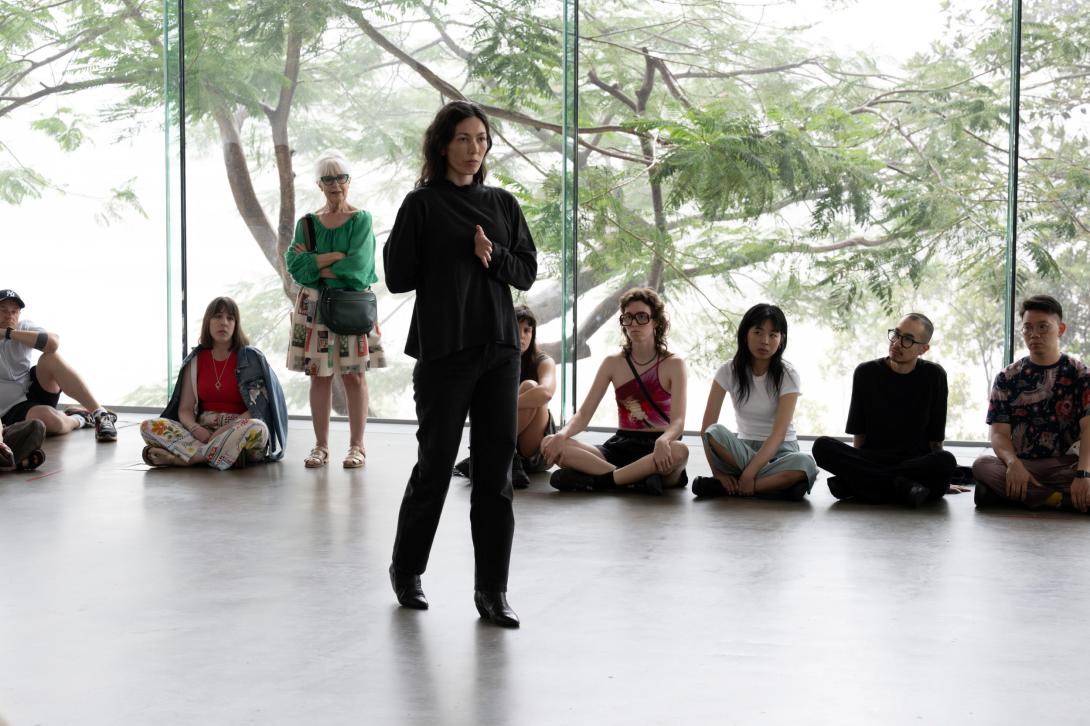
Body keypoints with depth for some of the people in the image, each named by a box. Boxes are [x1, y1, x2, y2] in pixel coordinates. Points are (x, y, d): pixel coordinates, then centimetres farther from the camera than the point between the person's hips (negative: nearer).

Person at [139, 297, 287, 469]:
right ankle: (227, 453, -31)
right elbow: (185, 409, 8)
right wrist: (196, 429, -15)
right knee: (149, 427, -19)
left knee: (257, 429, -38)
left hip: (237, 431, -3)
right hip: (202, 431, 3)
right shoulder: (195, 360, 12)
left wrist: (226, 429, -19)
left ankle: (181, 457, -28)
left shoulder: (251, 358, 3)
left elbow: (258, 409, -4)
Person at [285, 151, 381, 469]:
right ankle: (321, 446, 11)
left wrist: (315, 263, -8)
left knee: (354, 375, 0)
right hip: (314, 308, 3)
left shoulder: (361, 220, 0)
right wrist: (337, 257, -13)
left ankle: (357, 445, 7)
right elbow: (295, 265, -5)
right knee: (319, 375, 4)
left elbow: (357, 266, -13)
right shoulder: (308, 223, 9)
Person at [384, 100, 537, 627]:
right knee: (436, 464, 6)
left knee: (495, 470, 2)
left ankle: (492, 589, 8)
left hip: (499, 349, 4)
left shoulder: (502, 204, 10)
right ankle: (406, 569, 27)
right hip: (443, 351, -3)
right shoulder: (422, 205, -2)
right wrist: (458, 261, -3)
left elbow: (527, 272, 9)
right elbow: (397, 276, -5)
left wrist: (493, 257, -9)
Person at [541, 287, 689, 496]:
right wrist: (562, 434, -21)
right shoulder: (613, 363, 8)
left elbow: (678, 421, -12)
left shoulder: (673, 364, 0)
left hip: (655, 449, -3)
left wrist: (662, 442, -37)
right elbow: (583, 414, 3)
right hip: (620, 447, 3)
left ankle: (600, 480, -29)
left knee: (679, 451, -41)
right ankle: (638, 479, -31)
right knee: (550, 444, -21)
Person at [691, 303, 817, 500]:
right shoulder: (729, 371, -3)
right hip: (742, 449, 1)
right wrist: (718, 472, -20)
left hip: (779, 452, -1)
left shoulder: (787, 375, -9)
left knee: (805, 464, -37)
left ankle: (728, 487, -27)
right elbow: (707, 426, -8)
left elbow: (779, 433, -19)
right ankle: (773, 483, -26)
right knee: (715, 433, -31)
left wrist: (749, 473, -30)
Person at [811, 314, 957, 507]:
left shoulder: (934, 376, 6)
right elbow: (858, 433, 8)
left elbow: (936, 439, 7)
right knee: (823, 446, -26)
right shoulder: (867, 373, 7)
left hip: (917, 461, 0)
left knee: (947, 461, -34)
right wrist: (858, 464, -5)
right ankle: (902, 488, -31)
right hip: (869, 459, 0)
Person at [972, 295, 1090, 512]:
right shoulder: (1007, 378, 10)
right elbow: (999, 433, 1)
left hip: (1065, 467, -2)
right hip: (1021, 465, 2)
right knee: (981, 465, -32)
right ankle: (1056, 499, -31)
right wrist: (1013, 463, -22)